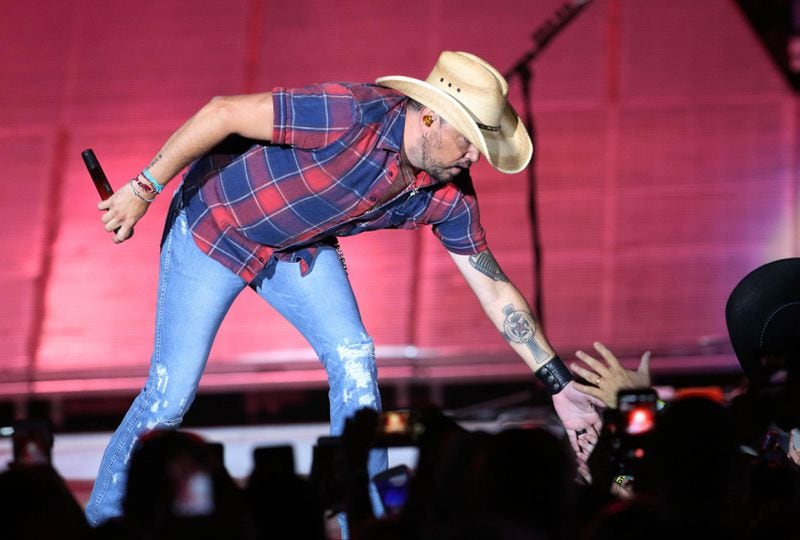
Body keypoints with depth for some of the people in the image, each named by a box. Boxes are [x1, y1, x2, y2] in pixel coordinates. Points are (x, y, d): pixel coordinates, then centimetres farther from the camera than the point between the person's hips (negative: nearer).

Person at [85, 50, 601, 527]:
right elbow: (223, 112, -30)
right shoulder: (355, 115, -36)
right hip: (216, 225, -6)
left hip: (300, 247, 6)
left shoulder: (449, 196, -14)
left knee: (354, 360, -11)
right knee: (171, 393, -7)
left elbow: (494, 288, -5)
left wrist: (560, 386, -6)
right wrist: (145, 188, -26)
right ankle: (105, 516, 12)